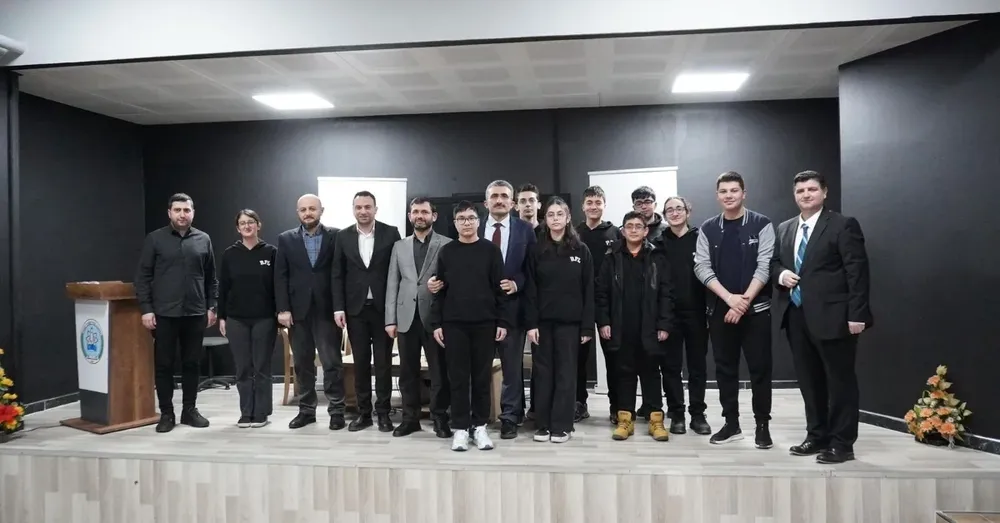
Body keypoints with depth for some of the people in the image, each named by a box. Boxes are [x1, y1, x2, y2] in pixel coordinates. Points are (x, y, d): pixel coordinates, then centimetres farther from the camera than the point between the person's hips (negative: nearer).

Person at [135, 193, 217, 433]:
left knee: (192, 364, 8)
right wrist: (146, 309, -7)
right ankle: (166, 413, 15)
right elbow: (143, 276, 0)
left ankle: (189, 410, 20)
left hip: (195, 313, 2)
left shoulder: (203, 240, 7)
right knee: (163, 364, 4)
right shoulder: (155, 239, 1)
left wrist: (211, 307, 6)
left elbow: (211, 278, 11)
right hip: (164, 313, -2)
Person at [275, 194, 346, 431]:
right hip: (298, 311, 2)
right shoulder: (286, 239, 7)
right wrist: (283, 309, -4)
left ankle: (337, 411, 7)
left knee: (332, 363, -1)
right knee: (302, 364, 10)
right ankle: (306, 410, 20)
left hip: (327, 310, -2)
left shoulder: (335, 236, 2)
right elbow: (280, 277, 4)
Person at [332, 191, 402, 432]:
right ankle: (363, 412, 17)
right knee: (360, 361, 7)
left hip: (383, 307, -2)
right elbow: (337, 275, 5)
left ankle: (383, 412, 13)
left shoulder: (391, 233, -1)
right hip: (355, 308, 2)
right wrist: (338, 307, -2)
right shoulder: (343, 236, 5)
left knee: (383, 361, 4)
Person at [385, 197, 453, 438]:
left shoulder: (447, 245, 1)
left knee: (439, 371, 2)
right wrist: (390, 319, 3)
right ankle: (410, 417, 20)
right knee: (408, 371, 9)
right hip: (407, 317, 3)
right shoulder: (399, 246, 13)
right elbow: (392, 284, 10)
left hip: (435, 317, -3)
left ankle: (440, 417, 14)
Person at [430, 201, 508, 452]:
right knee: (458, 377, 4)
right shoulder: (446, 252, 6)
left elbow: (500, 288, 1)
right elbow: (440, 290, 6)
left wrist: (502, 321, -3)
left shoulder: (491, 250, 3)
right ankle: (460, 428, 12)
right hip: (453, 324, 1)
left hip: (484, 323, 0)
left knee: (482, 376, 6)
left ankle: (480, 426, 17)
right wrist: (436, 322, 1)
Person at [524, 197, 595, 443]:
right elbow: (530, 290, 0)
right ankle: (543, 424, 15)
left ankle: (561, 425, 11)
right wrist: (531, 323, -8)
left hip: (570, 321, -1)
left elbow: (588, 290, 0)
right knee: (543, 371, 6)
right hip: (543, 320, 1)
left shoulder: (580, 250, 2)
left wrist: (587, 326, -4)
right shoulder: (537, 251, 3)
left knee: (566, 371, 3)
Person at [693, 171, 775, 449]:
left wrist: (745, 300, -16)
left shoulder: (762, 224, -1)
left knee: (759, 368, 1)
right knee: (725, 368, 8)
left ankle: (762, 425, 13)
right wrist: (730, 298, -14)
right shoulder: (708, 229, 6)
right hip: (719, 309, 3)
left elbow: (764, 266, -7)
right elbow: (702, 268, -2)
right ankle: (731, 423, 18)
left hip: (755, 309, -2)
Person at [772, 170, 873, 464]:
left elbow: (857, 272, -9)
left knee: (840, 381, 2)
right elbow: (774, 262, 22)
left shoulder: (843, 225, -4)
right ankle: (817, 436, 23)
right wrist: (781, 274, -3)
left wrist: (856, 314, -16)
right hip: (797, 316, 6)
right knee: (809, 381, 12)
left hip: (832, 316, -6)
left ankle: (842, 443, 9)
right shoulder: (784, 229, 15)